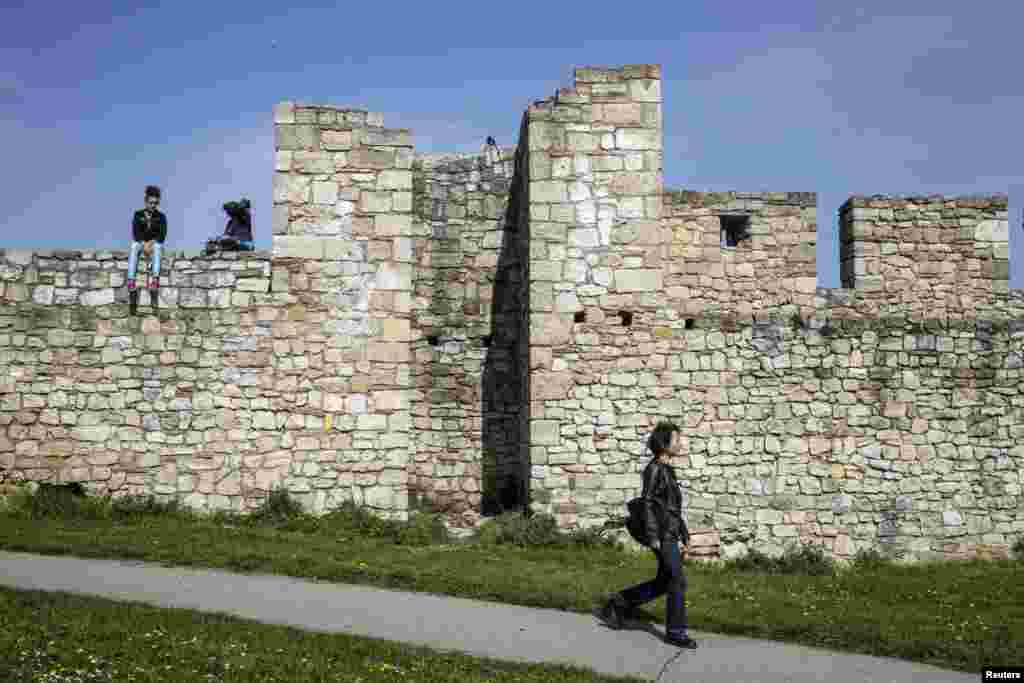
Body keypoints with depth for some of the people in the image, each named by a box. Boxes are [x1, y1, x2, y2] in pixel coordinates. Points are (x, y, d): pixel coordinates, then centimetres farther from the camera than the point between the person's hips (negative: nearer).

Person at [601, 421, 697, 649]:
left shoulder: (667, 470, 16)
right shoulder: (654, 469, -12)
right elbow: (648, 504, -17)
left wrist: (684, 535, 19)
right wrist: (653, 538, -20)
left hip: (671, 534, 9)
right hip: (662, 535, -9)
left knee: (663, 583, 13)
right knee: (678, 582, -4)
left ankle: (618, 604, 23)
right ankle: (676, 632, 8)